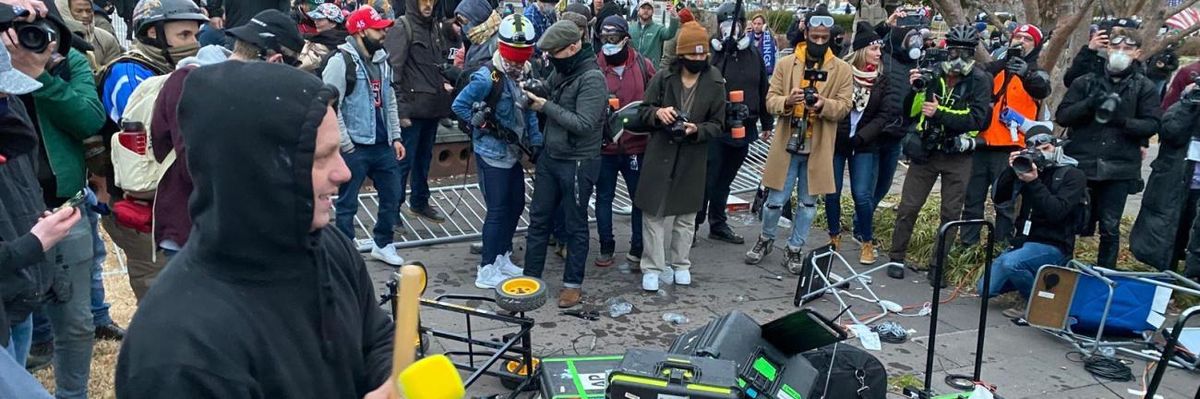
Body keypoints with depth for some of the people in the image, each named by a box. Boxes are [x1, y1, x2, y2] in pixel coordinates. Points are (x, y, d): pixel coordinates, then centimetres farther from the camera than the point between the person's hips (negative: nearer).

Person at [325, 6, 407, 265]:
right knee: (348, 203, 5)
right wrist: (346, 146, -15)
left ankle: (383, 245, 33)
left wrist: (396, 137, 10)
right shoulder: (341, 61, -13)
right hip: (355, 147, -7)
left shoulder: (382, 59, 10)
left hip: (383, 145, 7)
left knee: (392, 196, 15)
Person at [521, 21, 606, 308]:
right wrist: (534, 96, -3)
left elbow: (583, 124, -24)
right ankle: (530, 276, 24)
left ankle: (573, 284, 20)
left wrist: (546, 106, -20)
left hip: (578, 163, -7)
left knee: (575, 225, 7)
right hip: (549, 157, 7)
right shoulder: (560, 71, 6)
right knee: (539, 218, 12)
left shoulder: (592, 79, -17)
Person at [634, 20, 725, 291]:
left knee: (686, 215, 13)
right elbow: (643, 112, 2)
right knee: (654, 214, 1)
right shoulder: (663, 78, -4)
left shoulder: (715, 84, -3)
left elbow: (718, 125, 0)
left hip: (693, 160, 1)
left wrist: (697, 130, -20)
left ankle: (681, 265, 29)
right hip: (660, 156, -1)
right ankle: (652, 268, 12)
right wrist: (657, 112, -20)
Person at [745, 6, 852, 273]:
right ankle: (766, 239, 30)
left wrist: (824, 104, -25)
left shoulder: (843, 70, 1)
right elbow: (770, 100, -1)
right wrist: (787, 101, -24)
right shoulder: (786, 63, 2)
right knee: (776, 200, 5)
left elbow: (844, 107, -3)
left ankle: (795, 249, 27)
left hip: (818, 148, 1)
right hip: (787, 144, 0)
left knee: (808, 203, 11)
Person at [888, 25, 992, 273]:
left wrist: (940, 114, -27)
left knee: (951, 214, 7)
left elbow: (977, 120, -18)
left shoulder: (979, 81, -7)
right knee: (908, 208, 4)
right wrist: (914, 90, -18)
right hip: (926, 151, 1)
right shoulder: (930, 74, -2)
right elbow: (908, 114, 0)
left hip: (958, 157, -1)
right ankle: (896, 257, 18)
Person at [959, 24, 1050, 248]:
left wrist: (1026, 74, -38)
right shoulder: (996, 67, 16)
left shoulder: (1037, 74, 5)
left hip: (1009, 147, -3)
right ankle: (967, 242, 15)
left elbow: (1041, 89, -18)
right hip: (982, 143, 4)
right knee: (972, 198, 7)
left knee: (1004, 202, -2)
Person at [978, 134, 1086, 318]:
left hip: (1053, 246, -6)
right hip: (1024, 241, 6)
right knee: (985, 289, -4)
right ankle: (1030, 279, 20)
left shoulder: (1073, 175, -3)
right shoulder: (1028, 168, 9)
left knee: (1010, 262, -34)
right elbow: (997, 197, 2)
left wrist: (1034, 182, -24)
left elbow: (1057, 212, -17)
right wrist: (1011, 170, -12)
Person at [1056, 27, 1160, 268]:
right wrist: (1089, 104, -15)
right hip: (1080, 164, 1)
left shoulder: (1144, 87, 6)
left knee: (1110, 227, 4)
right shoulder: (1087, 82, 8)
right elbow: (1062, 116, 1)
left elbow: (1152, 124, -2)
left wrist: (1123, 121, -19)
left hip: (1119, 169, -1)